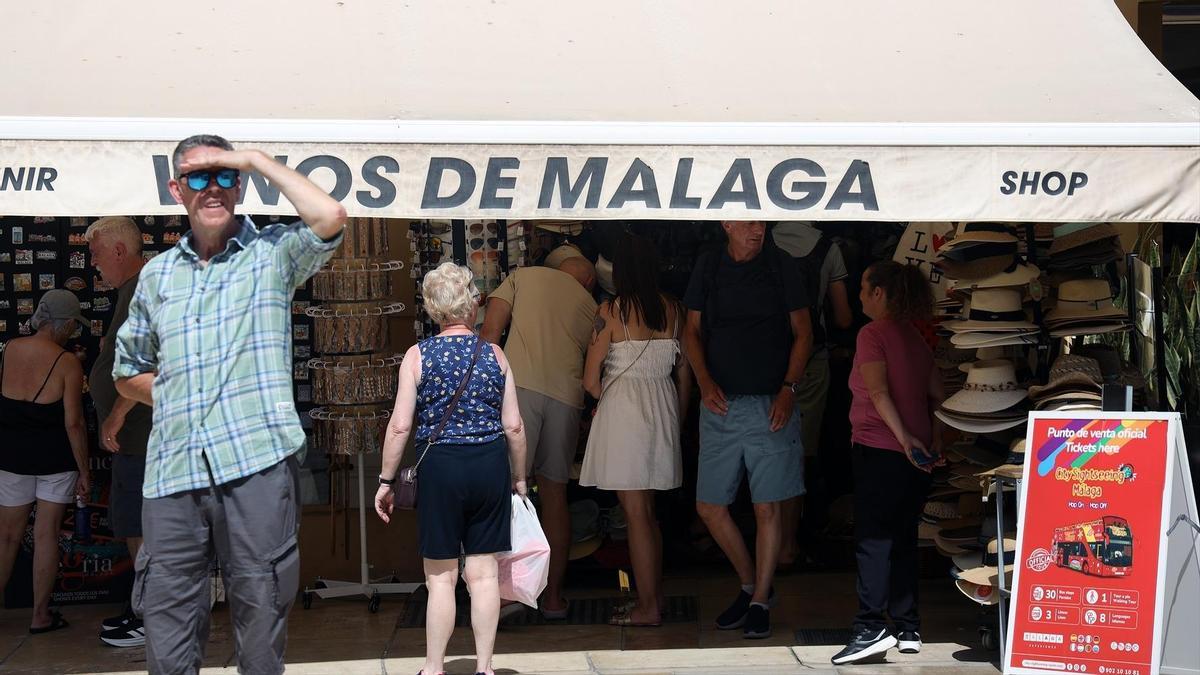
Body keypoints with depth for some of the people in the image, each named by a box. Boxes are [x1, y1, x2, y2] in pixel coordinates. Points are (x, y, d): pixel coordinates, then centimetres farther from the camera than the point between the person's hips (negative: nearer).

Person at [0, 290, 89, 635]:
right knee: (46, 533, 4)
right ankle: (41, 615, 10)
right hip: (55, 457, -3)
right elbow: (74, 423, -14)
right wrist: (84, 471, -7)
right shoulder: (67, 363, -14)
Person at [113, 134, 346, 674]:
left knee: (260, 608, 1)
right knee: (166, 618, 4)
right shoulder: (156, 274, 17)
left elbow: (329, 218, -16)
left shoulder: (272, 253, 6)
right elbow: (127, 371, 26)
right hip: (172, 469, 4)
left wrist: (257, 160, -6)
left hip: (256, 462, -3)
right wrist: (169, 394, 6)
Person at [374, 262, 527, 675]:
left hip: (440, 467, -2)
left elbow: (400, 426, -7)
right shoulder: (494, 356, 2)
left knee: (441, 575, 6)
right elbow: (514, 426, 1)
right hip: (491, 465, 2)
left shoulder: (418, 356, -4)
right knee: (483, 571, 9)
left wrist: (387, 480, 2)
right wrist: (519, 478, 14)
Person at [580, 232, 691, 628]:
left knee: (636, 513, 0)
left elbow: (590, 380, -10)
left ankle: (648, 607, 3)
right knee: (647, 511, 17)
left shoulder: (611, 311, -11)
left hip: (622, 407, -6)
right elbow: (684, 373, 9)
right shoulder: (673, 309, 3)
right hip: (663, 407, 6)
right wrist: (676, 420, 19)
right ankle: (655, 596, 21)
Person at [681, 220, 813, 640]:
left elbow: (802, 333, 4)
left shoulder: (781, 266, 1)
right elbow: (692, 331, 11)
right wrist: (705, 381, -5)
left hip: (769, 406, -3)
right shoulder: (708, 266, 8)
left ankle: (760, 602, 12)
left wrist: (788, 389, -8)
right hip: (720, 403, 3)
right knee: (709, 507, 3)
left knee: (767, 508, -1)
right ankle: (749, 585, 23)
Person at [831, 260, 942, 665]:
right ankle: (908, 630, 14)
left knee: (872, 540, -7)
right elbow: (937, 395, 13)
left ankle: (871, 628, -14)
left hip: (879, 450, -7)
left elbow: (879, 391, -18)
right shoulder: (916, 338, 15)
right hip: (917, 455, 7)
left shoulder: (873, 333, -7)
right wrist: (935, 442, 11)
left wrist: (904, 437, -19)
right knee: (903, 540, 12)